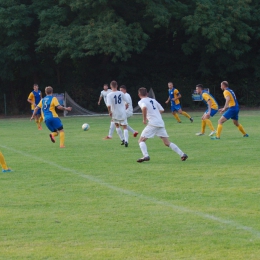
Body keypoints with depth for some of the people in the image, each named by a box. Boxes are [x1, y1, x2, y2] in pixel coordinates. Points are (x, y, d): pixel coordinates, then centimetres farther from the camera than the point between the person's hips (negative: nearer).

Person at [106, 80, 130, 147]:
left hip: (115, 114, -1)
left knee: (117, 126, 24)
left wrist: (110, 112, -6)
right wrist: (125, 105, 23)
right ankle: (126, 141, -12)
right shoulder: (121, 93, -6)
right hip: (123, 113, 1)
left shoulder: (109, 95, -14)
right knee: (125, 127, 6)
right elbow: (127, 102, 1)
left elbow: (109, 105, -24)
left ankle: (122, 140, 22)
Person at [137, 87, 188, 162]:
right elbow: (161, 110, 24)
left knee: (141, 140, 1)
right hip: (161, 123, 6)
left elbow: (144, 108, -23)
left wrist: (144, 119, -13)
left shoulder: (141, 102, 0)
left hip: (153, 123, -6)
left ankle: (146, 156, -21)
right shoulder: (153, 100, 20)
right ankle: (182, 154, 4)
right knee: (167, 143, 12)